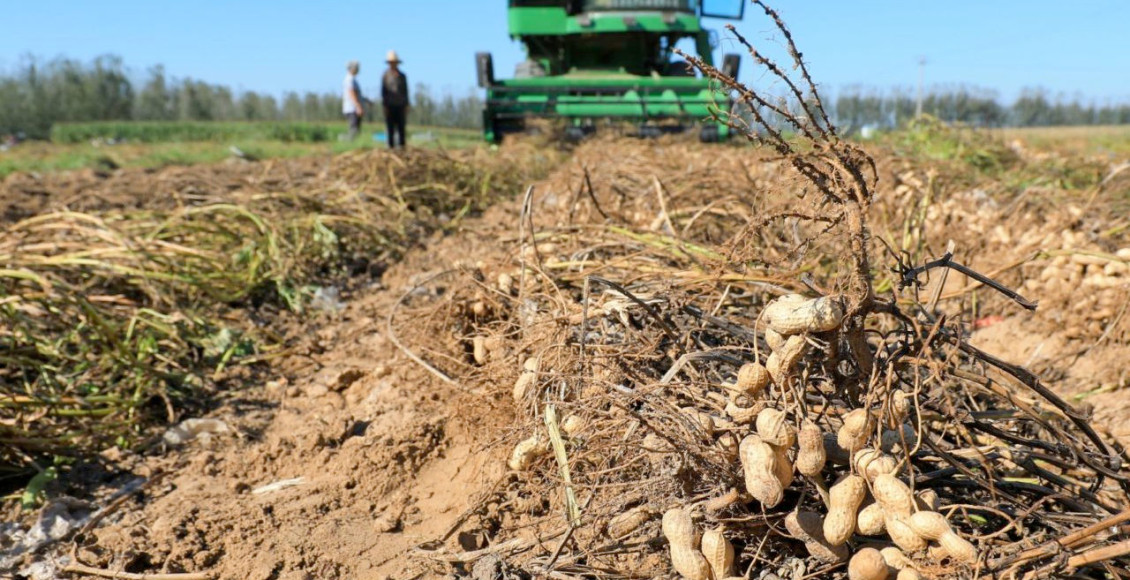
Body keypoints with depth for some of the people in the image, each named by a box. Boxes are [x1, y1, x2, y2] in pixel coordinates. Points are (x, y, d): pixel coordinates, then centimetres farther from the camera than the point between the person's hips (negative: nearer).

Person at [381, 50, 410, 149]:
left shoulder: (402, 76, 9)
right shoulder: (385, 76, 3)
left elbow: (405, 92, 10)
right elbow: (383, 92, 1)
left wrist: (406, 106, 4)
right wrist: (385, 106, -6)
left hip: (400, 106, 1)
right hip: (390, 106, -1)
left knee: (401, 129, 0)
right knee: (391, 130, 0)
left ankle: (402, 147, 4)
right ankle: (391, 147, 4)